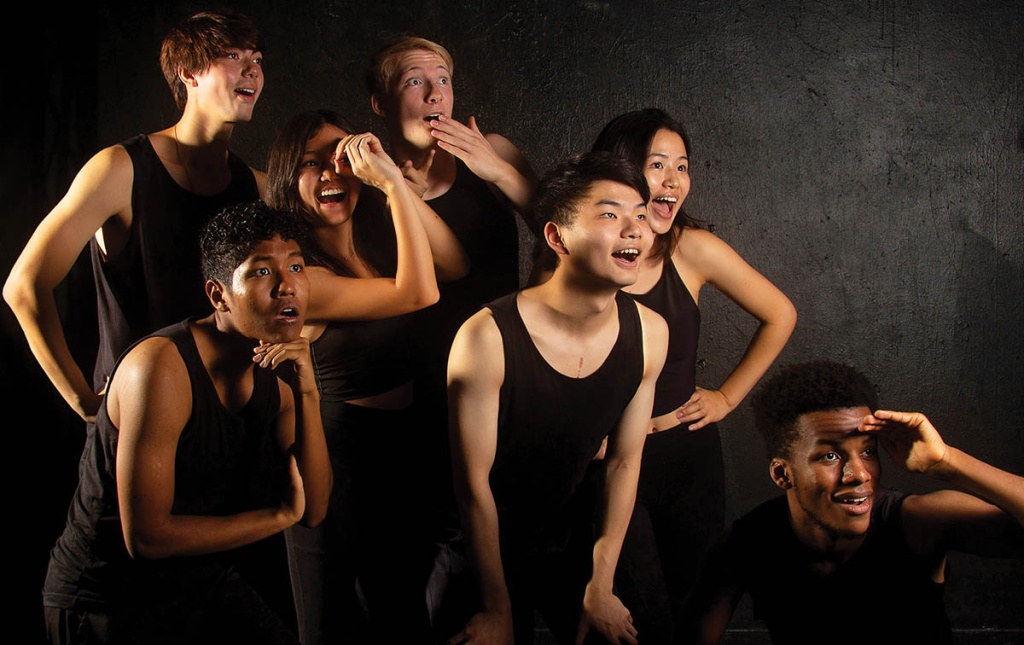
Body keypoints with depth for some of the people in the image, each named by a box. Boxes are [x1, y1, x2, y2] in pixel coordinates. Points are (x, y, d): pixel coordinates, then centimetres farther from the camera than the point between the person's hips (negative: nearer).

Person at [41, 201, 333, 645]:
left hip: (205, 584, 7)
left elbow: (313, 509, -6)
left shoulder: (274, 374, 0)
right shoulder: (163, 367, -23)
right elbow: (146, 536, -26)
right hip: (110, 605, -7)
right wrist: (280, 515, -16)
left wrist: (307, 393, -18)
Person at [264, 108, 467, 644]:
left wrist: (395, 180, -15)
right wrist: (392, 186, -25)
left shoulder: (377, 242, 4)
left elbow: (455, 265, -9)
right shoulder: (299, 276, -19)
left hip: (406, 446, 7)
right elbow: (417, 294, -24)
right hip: (340, 454, -7)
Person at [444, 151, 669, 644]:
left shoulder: (649, 333, -12)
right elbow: (473, 482, -20)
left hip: (565, 531, 5)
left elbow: (625, 460, -2)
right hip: (481, 543, -4)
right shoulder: (488, 338, -28)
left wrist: (600, 587, 1)